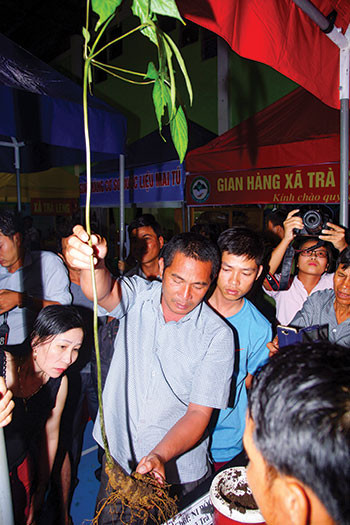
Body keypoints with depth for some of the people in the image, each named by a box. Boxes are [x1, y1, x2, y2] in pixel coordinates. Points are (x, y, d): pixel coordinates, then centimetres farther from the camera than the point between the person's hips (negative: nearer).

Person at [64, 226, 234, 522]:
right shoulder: (137, 295, -10)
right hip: (118, 456, 2)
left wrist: (159, 456, -30)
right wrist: (92, 264, -54)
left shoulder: (217, 335, -16)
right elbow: (103, 292, -32)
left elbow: (199, 412, -15)